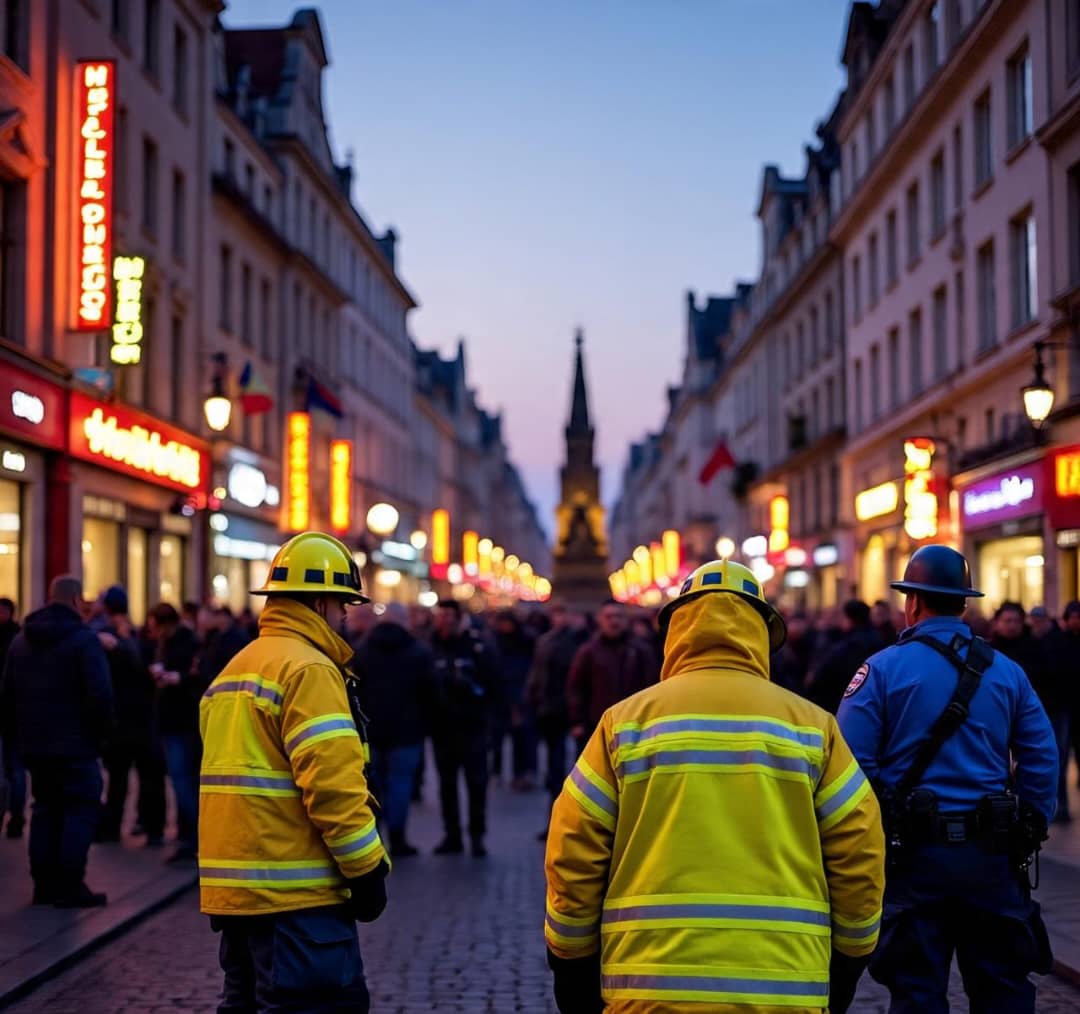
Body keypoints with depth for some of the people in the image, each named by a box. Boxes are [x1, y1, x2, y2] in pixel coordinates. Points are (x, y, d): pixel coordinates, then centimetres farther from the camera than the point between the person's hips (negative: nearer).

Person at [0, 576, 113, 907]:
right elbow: (100, 694, -18)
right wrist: (100, 731, -5)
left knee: (46, 808, 15)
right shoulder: (83, 639, -11)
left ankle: (44, 882, 15)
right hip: (75, 745, -7)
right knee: (81, 809, 0)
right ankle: (70, 885, -5)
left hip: (34, 744, 7)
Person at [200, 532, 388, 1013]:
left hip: (234, 889, 10)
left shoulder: (236, 668, 17)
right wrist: (368, 868, -12)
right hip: (293, 894, -10)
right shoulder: (309, 669, -12)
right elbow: (332, 784, -20)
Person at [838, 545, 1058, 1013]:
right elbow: (1042, 761, 1)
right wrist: (1030, 834, 10)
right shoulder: (1007, 671, 5)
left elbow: (852, 761, -11)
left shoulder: (883, 669, -5)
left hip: (913, 853, -3)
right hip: (991, 853, 3)